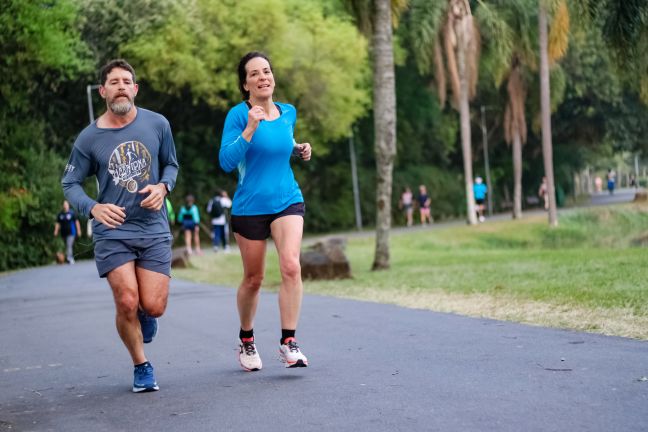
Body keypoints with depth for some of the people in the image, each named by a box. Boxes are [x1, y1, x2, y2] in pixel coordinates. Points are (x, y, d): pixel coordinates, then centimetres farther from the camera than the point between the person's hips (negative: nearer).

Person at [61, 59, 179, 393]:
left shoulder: (157, 124, -1)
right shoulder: (89, 138, -4)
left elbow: (170, 164, 14)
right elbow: (70, 183, 5)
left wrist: (163, 187, -9)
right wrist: (93, 208, -15)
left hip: (154, 229, 1)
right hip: (112, 231, -1)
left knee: (153, 307, -6)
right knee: (127, 303, -12)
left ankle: (144, 315, 34)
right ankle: (141, 366, 13)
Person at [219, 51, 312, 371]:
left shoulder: (288, 113, 6)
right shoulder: (238, 115, -9)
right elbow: (226, 162, -18)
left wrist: (299, 150, 6)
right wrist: (250, 128, -27)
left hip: (287, 201, 3)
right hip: (249, 207, -3)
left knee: (291, 266, -19)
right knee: (253, 279, 8)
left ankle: (288, 342, -13)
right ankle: (246, 341, 31)